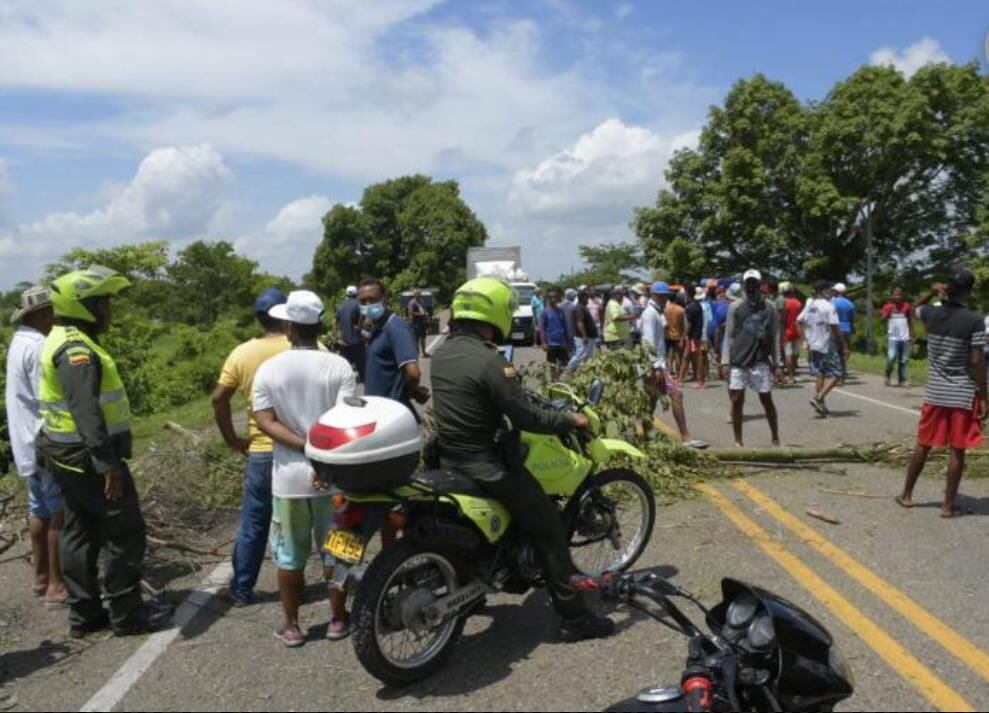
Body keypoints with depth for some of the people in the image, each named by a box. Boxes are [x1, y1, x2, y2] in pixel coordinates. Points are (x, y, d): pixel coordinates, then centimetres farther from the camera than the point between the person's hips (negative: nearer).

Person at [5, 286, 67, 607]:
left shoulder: (19, 343, 13)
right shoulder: (38, 347, -19)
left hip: (29, 442, 10)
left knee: (39, 510, 15)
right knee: (60, 513, -4)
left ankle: (41, 577, 24)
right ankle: (56, 585, 1)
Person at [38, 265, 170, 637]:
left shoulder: (64, 341, 13)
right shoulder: (76, 349, -20)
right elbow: (86, 412, -28)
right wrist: (107, 463, -29)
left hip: (69, 456, 10)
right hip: (89, 457, -10)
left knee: (80, 534, 14)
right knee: (125, 533, -1)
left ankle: (84, 614, 23)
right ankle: (127, 615, 8)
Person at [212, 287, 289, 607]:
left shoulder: (242, 353, -1)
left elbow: (218, 399, -3)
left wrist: (232, 439, 6)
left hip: (260, 452, 1)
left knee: (253, 525, 13)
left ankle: (241, 590, 22)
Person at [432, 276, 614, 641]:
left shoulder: (442, 352, 4)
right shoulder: (488, 361, -23)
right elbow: (525, 418, -22)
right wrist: (571, 419, -8)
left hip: (450, 457, 9)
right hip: (486, 465, -9)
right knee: (549, 530, 2)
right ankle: (575, 616, 8)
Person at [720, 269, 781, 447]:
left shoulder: (769, 308, 3)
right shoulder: (736, 307, 1)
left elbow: (775, 336, 7)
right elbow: (729, 336, 1)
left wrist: (774, 361, 4)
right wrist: (725, 361, -4)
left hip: (760, 361, 0)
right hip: (738, 361, 0)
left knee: (766, 399, 4)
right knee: (737, 401, 0)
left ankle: (775, 438, 18)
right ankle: (738, 441, 10)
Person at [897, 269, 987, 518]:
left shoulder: (931, 314, -1)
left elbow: (916, 308, 26)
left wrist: (933, 292, 8)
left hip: (935, 393, 4)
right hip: (963, 395, -4)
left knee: (923, 445, 14)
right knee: (957, 451, 4)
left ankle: (906, 494, 22)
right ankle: (948, 505, 8)